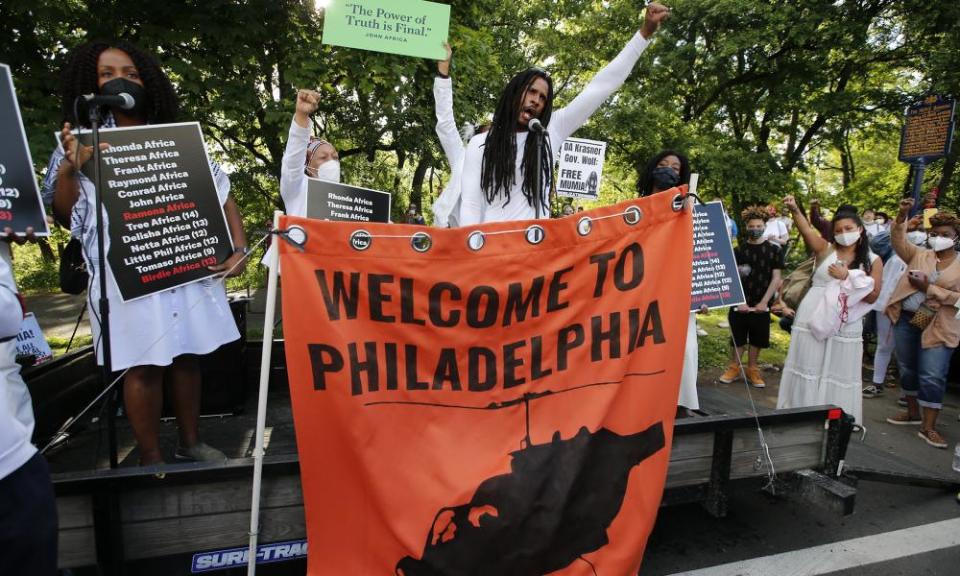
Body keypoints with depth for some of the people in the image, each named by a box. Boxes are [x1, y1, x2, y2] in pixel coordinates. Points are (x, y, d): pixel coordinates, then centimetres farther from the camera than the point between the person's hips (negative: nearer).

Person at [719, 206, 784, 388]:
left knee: (757, 339, 8)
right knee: (737, 338, 6)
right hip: (740, 303, 0)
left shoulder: (774, 250, 2)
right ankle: (734, 368, 19)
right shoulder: (738, 250, 1)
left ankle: (752, 370, 22)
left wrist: (764, 302, -9)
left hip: (761, 304, 0)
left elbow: (776, 278, -1)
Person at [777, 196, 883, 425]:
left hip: (845, 325, 0)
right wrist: (795, 210, -36)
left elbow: (872, 296, -5)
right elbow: (807, 231, -19)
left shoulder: (873, 261, 3)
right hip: (812, 318, 0)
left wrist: (847, 277, -15)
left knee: (839, 375, 7)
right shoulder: (825, 249, 1)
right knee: (807, 369, 7)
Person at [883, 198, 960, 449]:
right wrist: (902, 215, -19)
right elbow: (898, 240, -6)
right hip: (906, 319, 3)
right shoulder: (918, 255, 8)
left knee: (932, 376, -6)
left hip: (938, 328, -3)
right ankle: (913, 413, 31)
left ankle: (928, 427, 3)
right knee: (907, 369, 13)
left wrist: (928, 288, -16)